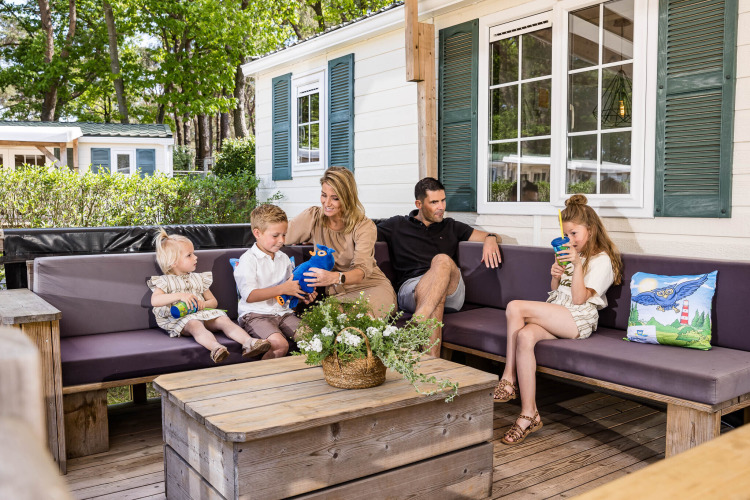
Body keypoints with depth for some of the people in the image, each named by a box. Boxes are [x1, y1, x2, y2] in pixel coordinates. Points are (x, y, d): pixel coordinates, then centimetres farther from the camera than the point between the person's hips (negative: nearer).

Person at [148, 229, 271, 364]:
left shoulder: (198, 278, 25)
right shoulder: (165, 281, 9)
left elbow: (213, 301, 25)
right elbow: (154, 301, -10)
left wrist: (204, 304, -1)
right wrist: (179, 295, -21)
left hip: (203, 314, 5)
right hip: (180, 319, -5)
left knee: (224, 320, -24)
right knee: (195, 325, -38)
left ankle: (248, 342, -45)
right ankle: (216, 348, -66)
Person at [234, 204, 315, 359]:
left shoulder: (284, 258, 17)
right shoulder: (248, 259, -5)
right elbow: (249, 296, -16)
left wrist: (303, 295, -1)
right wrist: (282, 289, -21)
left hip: (283, 312, 6)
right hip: (255, 314, -6)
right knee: (280, 344, -31)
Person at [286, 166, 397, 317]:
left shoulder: (364, 226, -11)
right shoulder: (313, 217, -1)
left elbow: (363, 270, -24)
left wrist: (335, 277, -47)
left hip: (372, 287, -2)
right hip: (336, 293, 2)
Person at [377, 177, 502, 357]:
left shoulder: (451, 227, 30)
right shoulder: (397, 226, 22)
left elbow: (489, 236, 31)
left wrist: (491, 238, 5)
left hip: (452, 290, 2)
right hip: (410, 287, -1)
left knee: (442, 261, -35)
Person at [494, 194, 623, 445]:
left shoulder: (601, 260, 2)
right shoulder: (569, 254, 26)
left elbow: (579, 298, -9)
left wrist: (577, 264, -19)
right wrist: (556, 276, 4)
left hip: (578, 320, -7)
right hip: (555, 318, 7)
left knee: (515, 307, -26)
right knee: (525, 335, -30)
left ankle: (509, 378, -17)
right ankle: (529, 414, -30)